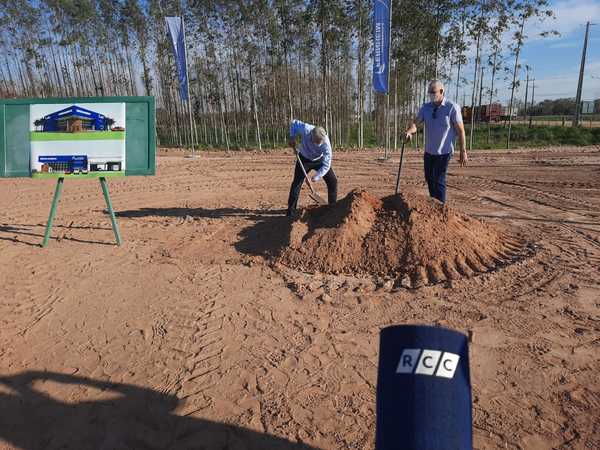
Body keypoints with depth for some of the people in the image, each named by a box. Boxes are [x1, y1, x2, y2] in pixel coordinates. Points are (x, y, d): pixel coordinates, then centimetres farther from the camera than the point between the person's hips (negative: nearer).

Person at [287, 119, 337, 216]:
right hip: (304, 159, 0)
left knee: (333, 181, -6)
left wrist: (317, 176, -43)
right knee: (297, 183, -6)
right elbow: (293, 123, -11)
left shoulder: (326, 144, -35)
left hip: (320, 160, 0)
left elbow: (326, 165, -31)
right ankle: (291, 210, 2)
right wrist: (292, 138, -18)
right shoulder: (305, 129, -34)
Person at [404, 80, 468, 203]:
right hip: (429, 151, 6)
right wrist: (409, 131, -31)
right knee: (429, 179, 15)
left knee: (439, 180, -6)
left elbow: (460, 130, -10)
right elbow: (415, 123, -7)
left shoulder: (452, 107, -12)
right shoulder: (426, 107, 2)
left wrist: (463, 152, -10)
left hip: (444, 152, -6)